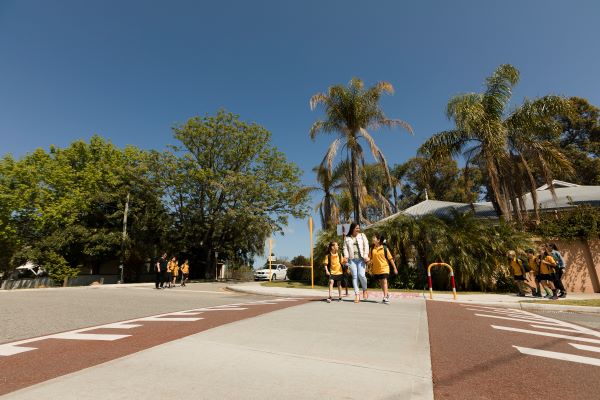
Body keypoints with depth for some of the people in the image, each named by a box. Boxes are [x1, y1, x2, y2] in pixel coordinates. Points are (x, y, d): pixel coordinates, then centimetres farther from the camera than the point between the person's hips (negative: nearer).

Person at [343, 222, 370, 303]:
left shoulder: (362, 235, 10)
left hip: (361, 259, -1)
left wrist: (365, 256, -6)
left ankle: (365, 290, 15)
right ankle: (356, 295, 4)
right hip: (352, 259, 1)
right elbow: (345, 248, 9)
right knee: (354, 276, 0)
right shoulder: (347, 238, 11)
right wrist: (346, 256, -7)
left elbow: (366, 245, 4)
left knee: (361, 275, -12)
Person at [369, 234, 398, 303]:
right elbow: (370, 257, 6)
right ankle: (387, 294, 32)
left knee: (384, 282, -8)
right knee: (381, 283, 12)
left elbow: (390, 258, -2)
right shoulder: (372, 248, 0)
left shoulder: (384, 248, -8)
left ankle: (385, 297, 0)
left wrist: (394, 268, 0)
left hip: (384, 268, -4)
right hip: (376, 268, 4)